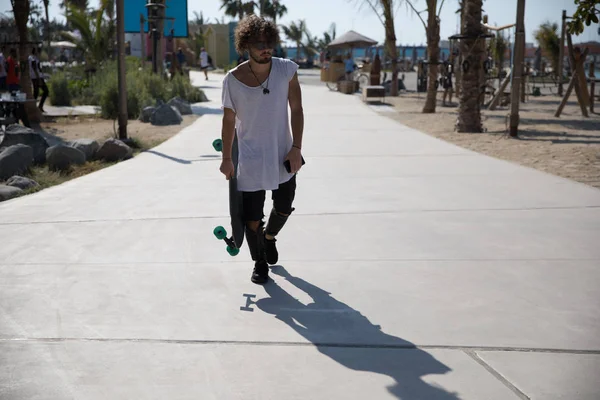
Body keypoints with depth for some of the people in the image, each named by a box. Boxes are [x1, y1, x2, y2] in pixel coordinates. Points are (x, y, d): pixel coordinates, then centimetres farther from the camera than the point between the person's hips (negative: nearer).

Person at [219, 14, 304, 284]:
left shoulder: (287, 70, -10)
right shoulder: (233, 80, -13)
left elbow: (296, 109, -5)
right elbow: (229, 121, -3)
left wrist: (296, 148, -11)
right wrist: (226, 158, 2)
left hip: (283, 156, 2)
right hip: (250, 161, -2)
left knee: (284, 209, 16)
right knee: (252, 219, 1)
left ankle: (270, 237, 51)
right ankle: (259, 262, 28)